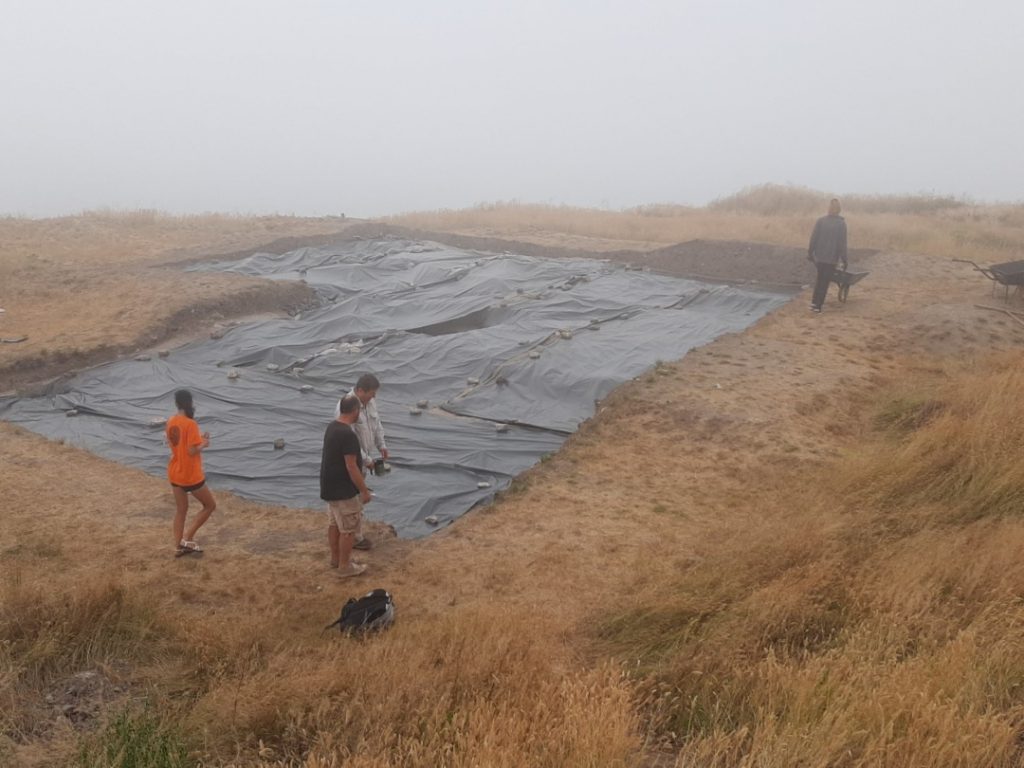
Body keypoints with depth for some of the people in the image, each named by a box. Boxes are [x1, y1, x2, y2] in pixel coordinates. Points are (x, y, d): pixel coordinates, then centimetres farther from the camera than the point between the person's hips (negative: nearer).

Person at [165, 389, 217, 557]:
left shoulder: (170, 422, 2)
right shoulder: (191, 424, -20)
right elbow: (192, 451, -23)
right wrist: (203, 444, -5)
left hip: (175, 473, 7)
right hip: (191, 475, -7)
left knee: (181, 509, 18)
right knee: (210, 505, 10)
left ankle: (179, 546, 20)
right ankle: (187, 538, 5)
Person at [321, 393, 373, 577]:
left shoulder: (332, 426, 4)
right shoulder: (348, 434, -26)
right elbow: (351, 467, -25)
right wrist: (364, 491, -15)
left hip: (330, 486, 9)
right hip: (343, 489, -9)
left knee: (334, 524, 21)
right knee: (349, 529, 4)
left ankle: (335, 558, 36)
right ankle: (345, 566, 15)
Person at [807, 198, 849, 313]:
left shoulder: (820, 221, -2)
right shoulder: (841, 223, -8)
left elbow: (813, 238, -2)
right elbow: (842, 243, -8)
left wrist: (810, 253, 7)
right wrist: (844, 259, -2)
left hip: (818, 256, 3)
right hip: (832, 258, -2)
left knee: (819, 278, 21)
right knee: (824, 281, 4)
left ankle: (814, 301, 13)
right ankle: (818, 305, 3)